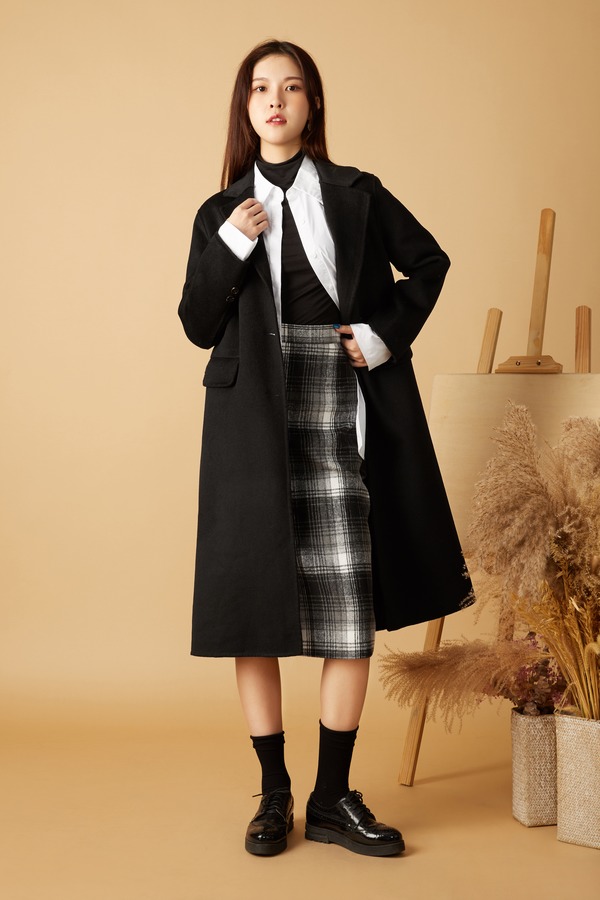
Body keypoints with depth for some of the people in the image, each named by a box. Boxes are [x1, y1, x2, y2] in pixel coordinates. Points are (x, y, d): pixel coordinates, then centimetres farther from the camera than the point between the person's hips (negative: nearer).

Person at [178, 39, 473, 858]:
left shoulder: (357, 195, 8)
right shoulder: (221, 213, 11)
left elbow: (428, 262, 17)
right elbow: (198, 326, 7)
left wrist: (386, 331, 3)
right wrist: (229, 250, -7)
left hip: (339, 421, 0)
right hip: (253, 430, 1)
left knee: (352, 617, -1)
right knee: (254, 610, 2)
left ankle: (334, 799, 12)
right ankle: (274, 796, 16)